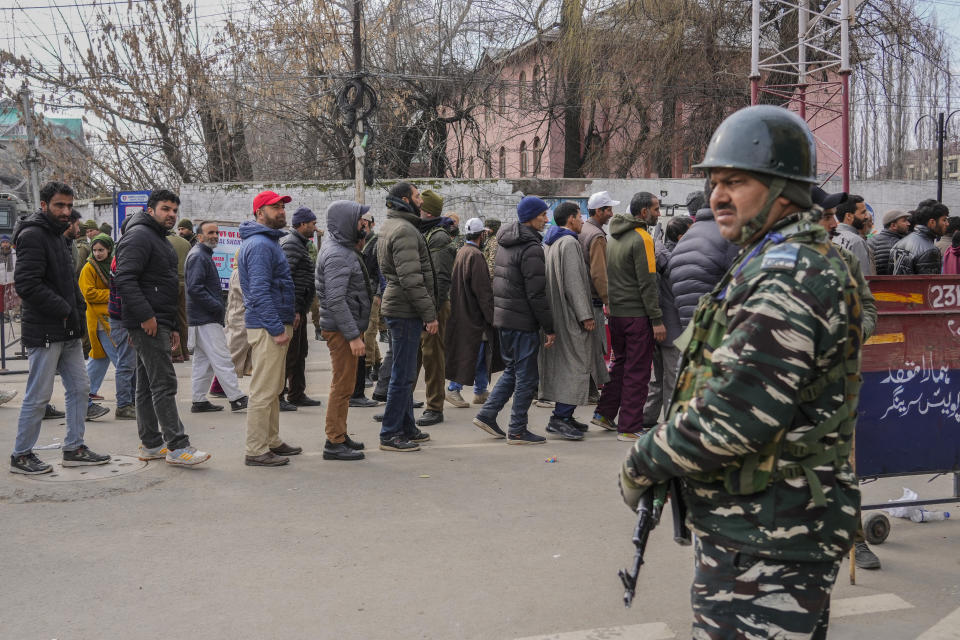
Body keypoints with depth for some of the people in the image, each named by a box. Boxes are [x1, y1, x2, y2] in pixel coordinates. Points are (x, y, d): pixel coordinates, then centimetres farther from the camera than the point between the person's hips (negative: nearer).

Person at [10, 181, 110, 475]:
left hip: (68, 331, 9)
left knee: (79, 388, 11)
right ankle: (21, 455, 10)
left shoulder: (57, 236, 18)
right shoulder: (32, 235, -13)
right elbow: (26, 284, -22)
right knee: (38, 396, -2)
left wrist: (78, 313, 8)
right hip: (45, 332, -9)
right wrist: (66, 310, -17)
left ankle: (74, 448, 21)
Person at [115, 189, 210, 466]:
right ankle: (177, 446, -11)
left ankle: (151, 444, 17)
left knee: (147, 385, 12)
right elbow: (125, 279, -21)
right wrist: (145, 316, -24)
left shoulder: (161, 240, 23)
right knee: (164, 383, -11)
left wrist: (173, 327, 24)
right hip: (148, 324, -11)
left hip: (158, 323, 11)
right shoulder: (139, 236, -10)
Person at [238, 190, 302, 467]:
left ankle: (272, 441, 27)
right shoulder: (260, 245, -16)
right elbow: (259, 291, -22)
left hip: (274, 324, 11)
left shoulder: (268, 241, 18)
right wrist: (277, 328, -23)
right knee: (263, 390, -7)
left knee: (273, 389, 17)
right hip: (267, 327, -11)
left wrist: (289, 313, 18)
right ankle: (256, 451, -2)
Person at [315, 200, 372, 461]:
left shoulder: (343, 249, 16)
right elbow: (336, 300, -25)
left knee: (344, 384, 17)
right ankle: (334, 443, -1)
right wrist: (353, 335, -25)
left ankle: (339, 435, 26)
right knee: (342, 385, -6)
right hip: (341, 329, -11)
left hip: (347, 327, 11)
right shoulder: (337, 255, -18)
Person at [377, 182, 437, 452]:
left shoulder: (392, 227, 18)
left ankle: (406, 428, 25)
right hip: (406, 310, -11)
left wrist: (426, 311, 22)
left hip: (401, 310, 11)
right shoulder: (404, 230, -16)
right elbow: (411, 279, -22)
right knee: (403, 374, -6)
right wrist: (429, 314, -19)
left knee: (405, 373, 16)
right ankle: (390, 435, -1)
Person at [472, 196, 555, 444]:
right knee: (527, 375, 0)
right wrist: (549, 327, -13)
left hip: (502, 317, 9)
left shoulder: (505, 244, 13)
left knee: (512, 369, 20)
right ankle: (517, 430, 6)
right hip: (522, 321, -9)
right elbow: (536, 293, -19)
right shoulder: (531, 248, -16)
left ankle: (487, 414, 18)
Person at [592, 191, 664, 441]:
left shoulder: (615, 238, 13)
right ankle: (629, 428, 4)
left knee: (620, 364, 20)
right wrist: (657, 319, -15)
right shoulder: (642, 238, -14)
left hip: (615, 313, 8)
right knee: (637, 372, 0)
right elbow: (647, 283, -17)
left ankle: (604, 414, 23)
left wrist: (612, 303, 19)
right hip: (637, 315, -8)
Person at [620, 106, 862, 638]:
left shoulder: (789, 279, -21)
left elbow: (732, 415, -27)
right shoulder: (779, 264, 15)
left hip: (764, 545, -11)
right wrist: (668, 459, 12)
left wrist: (644, 463, -13)